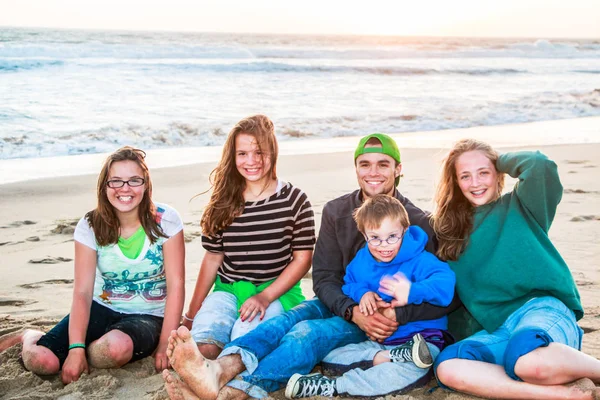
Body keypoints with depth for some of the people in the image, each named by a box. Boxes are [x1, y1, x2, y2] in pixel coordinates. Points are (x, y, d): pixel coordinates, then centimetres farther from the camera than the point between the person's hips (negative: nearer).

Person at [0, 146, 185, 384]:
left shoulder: (165, 220, -12)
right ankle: (30, 338, 18)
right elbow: (82, 292, -11)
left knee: (117, 347, -37)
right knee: (41, 361, -22)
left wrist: (165, 344, -19)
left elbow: (176, 285, -13)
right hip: (102, 309, 2)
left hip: (148, 317, -1)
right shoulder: (90, 227, -6)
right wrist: (76, 348, -23)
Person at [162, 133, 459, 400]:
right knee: (286, 320, -28)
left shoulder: (417, 222, -7)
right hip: (341, 304, 4)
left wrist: (398, 315, -26)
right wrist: (354, 311, -22)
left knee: (308, 333, -31)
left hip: (387, 320, -4)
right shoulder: (336, 212, 3)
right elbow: (324, 278, -2)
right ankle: (220, 371, -55)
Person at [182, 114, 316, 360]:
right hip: (228, 290, 3)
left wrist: (265, 296, -11)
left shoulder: (293, 200, 0)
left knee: (244, 337, -36)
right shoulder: (223, 202, 8)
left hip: (278, 292, -2)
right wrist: (192, 313, 12)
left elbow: (302, 258, 0)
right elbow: (213, 257, 13)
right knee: (204, 342, -31)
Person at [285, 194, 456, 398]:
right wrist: (362, 293, -9)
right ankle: (383, 357, -27)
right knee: (329, 358, -6)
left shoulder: (419, 260, -16)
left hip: (421, 338, -6)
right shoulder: (361, 260, 4)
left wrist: (412, 291, -48)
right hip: (378, 341, 7)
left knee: (409, 371, -40)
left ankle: (332, 386, -32)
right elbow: (348, 284, 16)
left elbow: (445, 282, -31)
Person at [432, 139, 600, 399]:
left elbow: (540, 165, -11)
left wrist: (500, 160, 7)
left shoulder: (518, 206, 10)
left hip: (542, 310, -4)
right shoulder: (450, 231, 20)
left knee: (528, 360, -41)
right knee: (446, 368, -30)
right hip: (494, 331, 4)